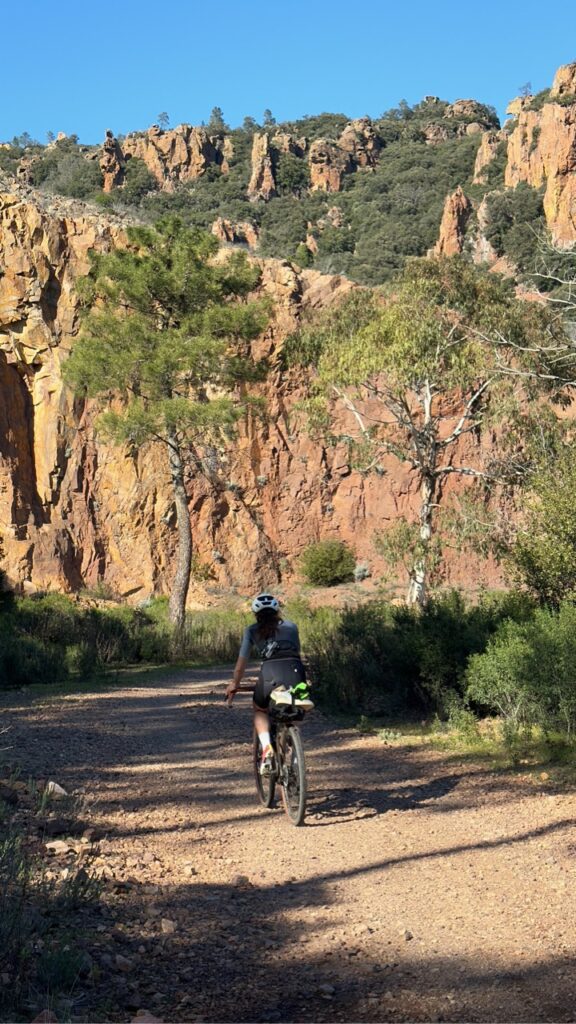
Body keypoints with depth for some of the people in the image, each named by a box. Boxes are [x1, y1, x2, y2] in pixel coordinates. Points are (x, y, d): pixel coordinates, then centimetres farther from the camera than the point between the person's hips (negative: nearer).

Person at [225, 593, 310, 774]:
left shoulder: (252, 631, 21)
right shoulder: (291, 626, 26)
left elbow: (242, 662, 20)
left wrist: (234, 685, 33)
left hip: (270, 671, -1)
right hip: (295, 670, 2)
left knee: (260, 711, 27)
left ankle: (266, 747, 3)